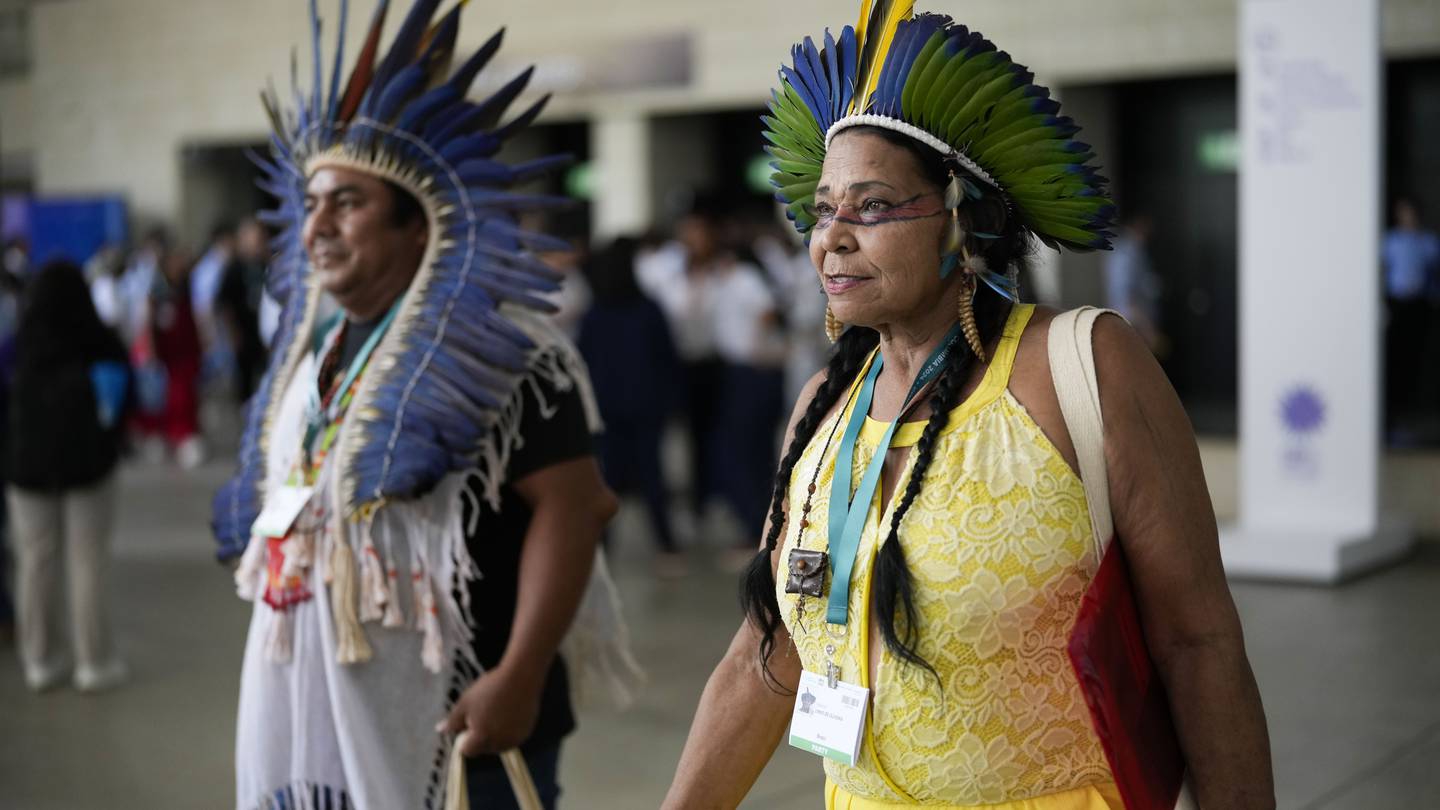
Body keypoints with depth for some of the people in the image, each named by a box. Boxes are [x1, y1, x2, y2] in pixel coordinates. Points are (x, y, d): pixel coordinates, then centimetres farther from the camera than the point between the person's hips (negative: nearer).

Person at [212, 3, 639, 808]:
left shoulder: (499, 350, -14)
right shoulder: (317, 350, 13)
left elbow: (568, 503, -20)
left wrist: (519, 676, -25)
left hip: (447, 707, -8)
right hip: (313, 703, 8)